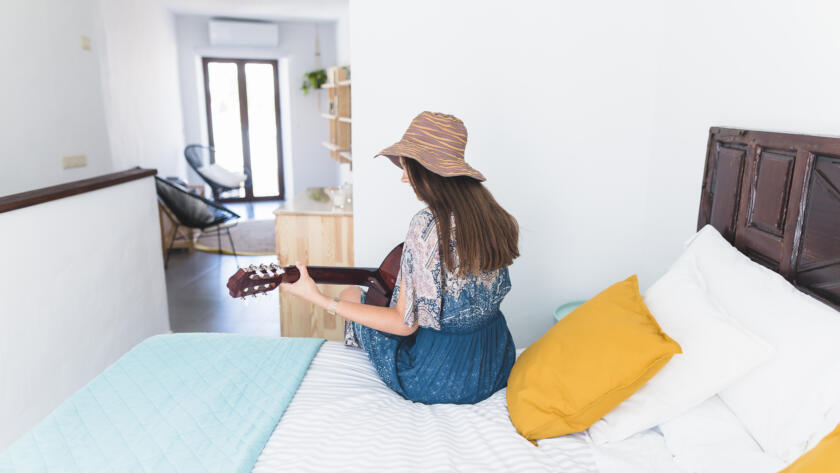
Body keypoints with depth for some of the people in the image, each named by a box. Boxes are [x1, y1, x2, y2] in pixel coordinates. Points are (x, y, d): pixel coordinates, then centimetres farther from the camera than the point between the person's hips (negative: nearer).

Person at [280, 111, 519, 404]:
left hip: (436, 379, -7)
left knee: (351, 293, 16)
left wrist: (317, 298, -18)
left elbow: (405, 323, -22)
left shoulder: (428, 225, -27)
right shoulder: (497, 218, -4)